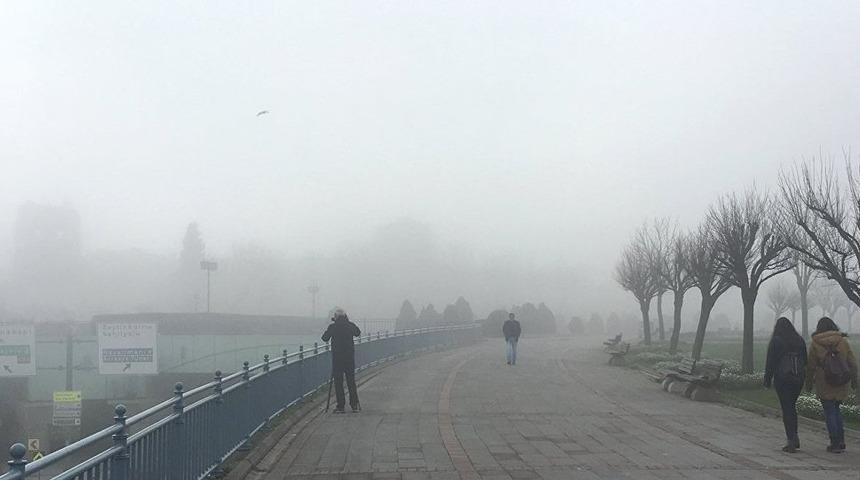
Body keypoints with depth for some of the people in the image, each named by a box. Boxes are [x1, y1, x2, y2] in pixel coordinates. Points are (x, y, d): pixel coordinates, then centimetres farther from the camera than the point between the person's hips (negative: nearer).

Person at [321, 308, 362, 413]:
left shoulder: (332, 326, -8)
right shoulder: (350, 325, -1)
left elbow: (325, 338, 2)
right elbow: (358, 333, 19)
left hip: (337, 357, -2)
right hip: (350, 357, 3)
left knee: (338, 382, 3)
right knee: (351, 381, 9)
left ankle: (340, 406, 1)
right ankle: (355, 405, 9)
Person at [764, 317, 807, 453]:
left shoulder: (776, 341, -8)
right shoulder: (800, 340, 7)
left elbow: (770, 362, -8)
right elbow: (805, 361, 11)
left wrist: (767, 380, -2)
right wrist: (802, 376, 17)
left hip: (782, 379, -5)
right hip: (798, 379, 5)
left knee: (787, 409, -1)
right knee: (792, 407, 19)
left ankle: (791, 442, -4)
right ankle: (795, 438, 18)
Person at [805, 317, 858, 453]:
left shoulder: (815, 344, -5)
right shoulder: (842, 341, 1)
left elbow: (811, 366, -2)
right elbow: (852, 363, 4)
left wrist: (809, 383, 8)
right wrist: (854, 380, 14)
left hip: (824, 385, -3)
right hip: (841, 385, 3)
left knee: (829, 412, 5)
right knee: (836, 409, 19)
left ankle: (835, 443, 3)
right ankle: (841, 441, 15)